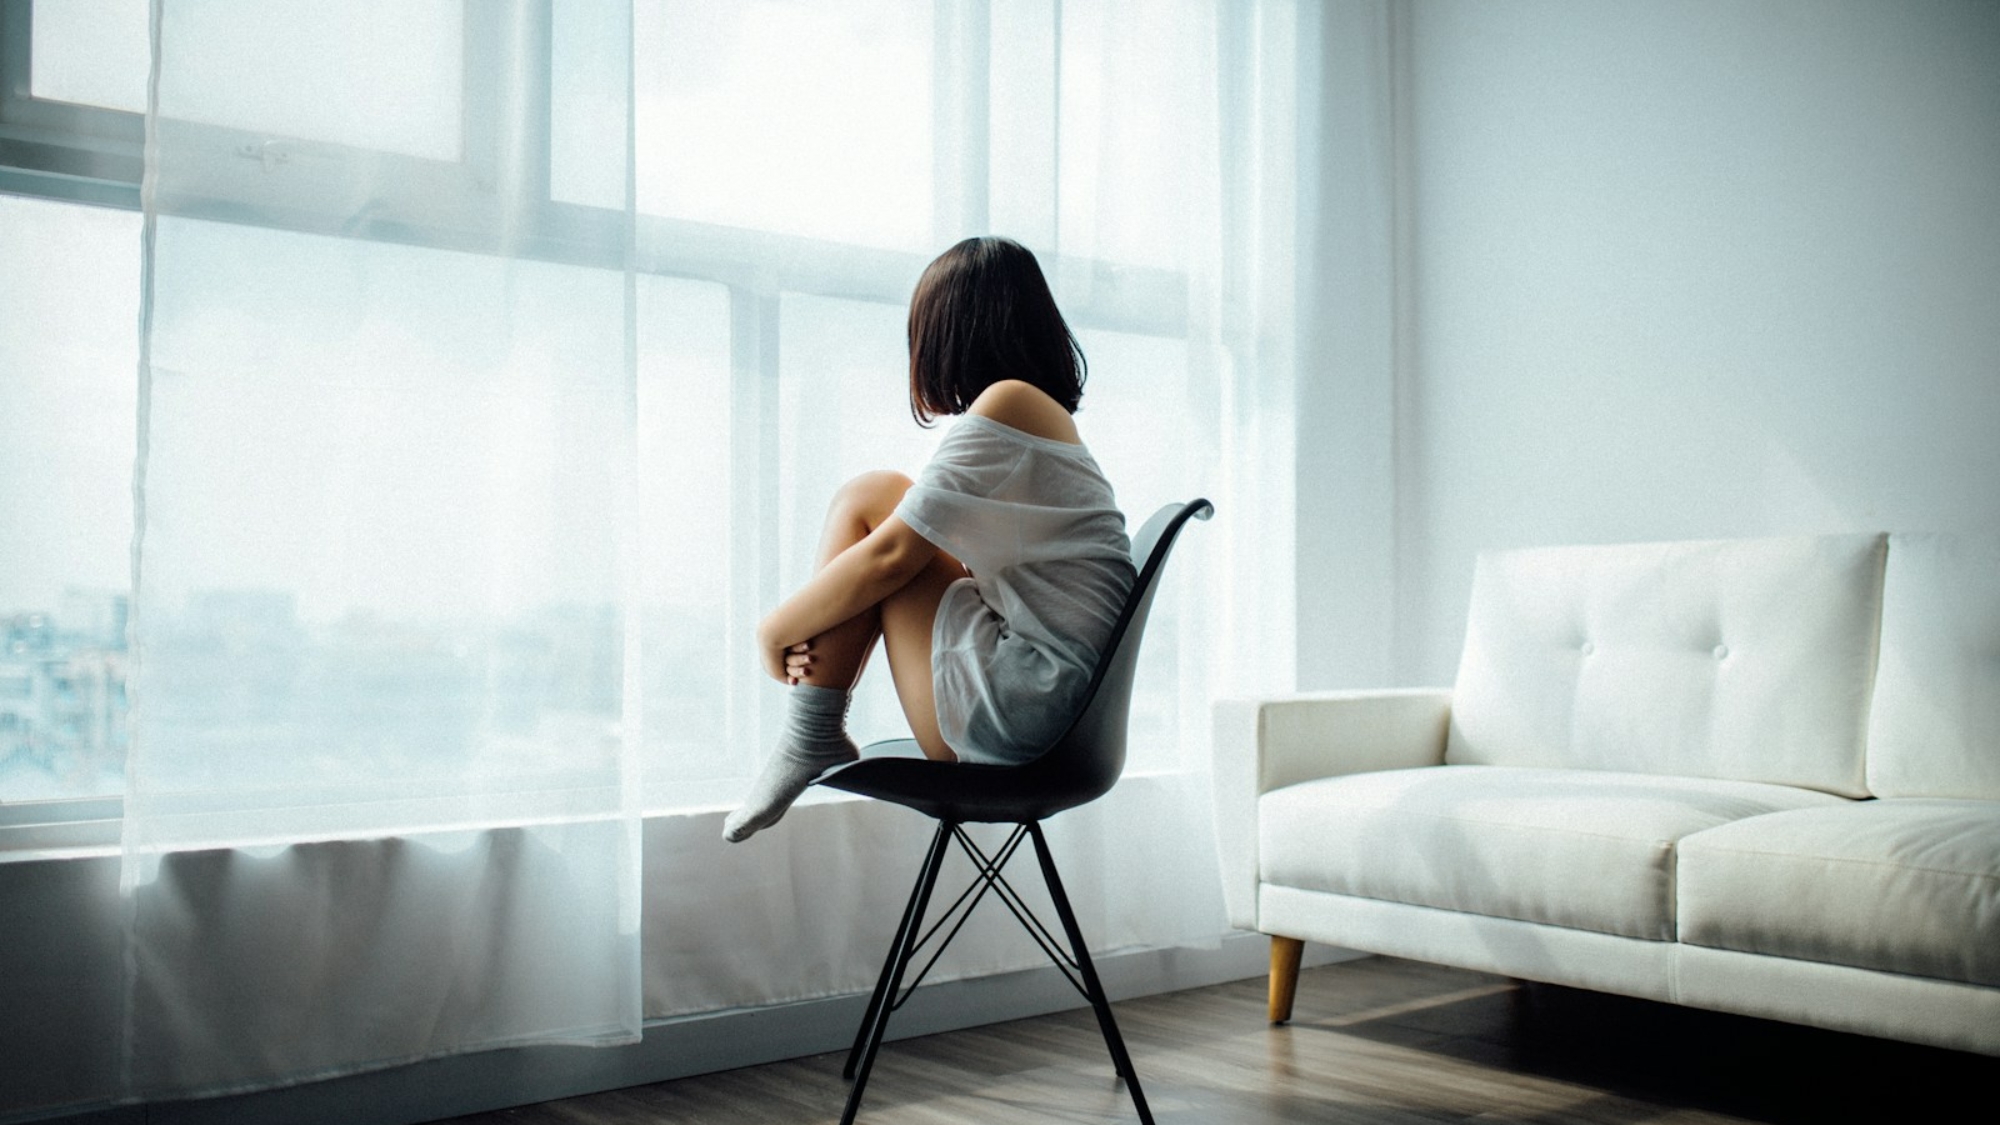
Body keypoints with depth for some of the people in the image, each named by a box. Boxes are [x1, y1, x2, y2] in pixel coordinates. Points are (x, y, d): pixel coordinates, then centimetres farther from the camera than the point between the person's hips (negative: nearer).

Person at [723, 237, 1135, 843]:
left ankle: (808, 742, -1)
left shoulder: (1007, 402, -10)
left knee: (868, 499, -3)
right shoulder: (1047, 417, 19)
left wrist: (778, 629, 1)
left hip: (1016, 706, -10)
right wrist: (815, 632, 4)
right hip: (1056, 715, 10)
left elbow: (892, 556, -13)